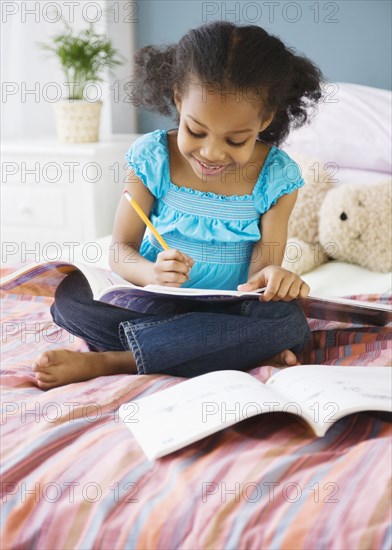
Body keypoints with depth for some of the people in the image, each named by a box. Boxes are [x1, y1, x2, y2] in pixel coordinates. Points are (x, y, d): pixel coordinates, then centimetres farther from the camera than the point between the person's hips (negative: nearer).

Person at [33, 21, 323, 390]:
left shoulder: (277, 176, -7)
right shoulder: (152, 156, -8)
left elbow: (263, 262, -9)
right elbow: (121, 248, -8)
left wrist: (269, 275, -35)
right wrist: (151, 272, -32)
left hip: (229, 309, 0)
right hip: (153, 302, 0)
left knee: (289, 322, -32)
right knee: (72, 295, -26)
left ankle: (106, 361, -29)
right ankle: (244, 352, -27)